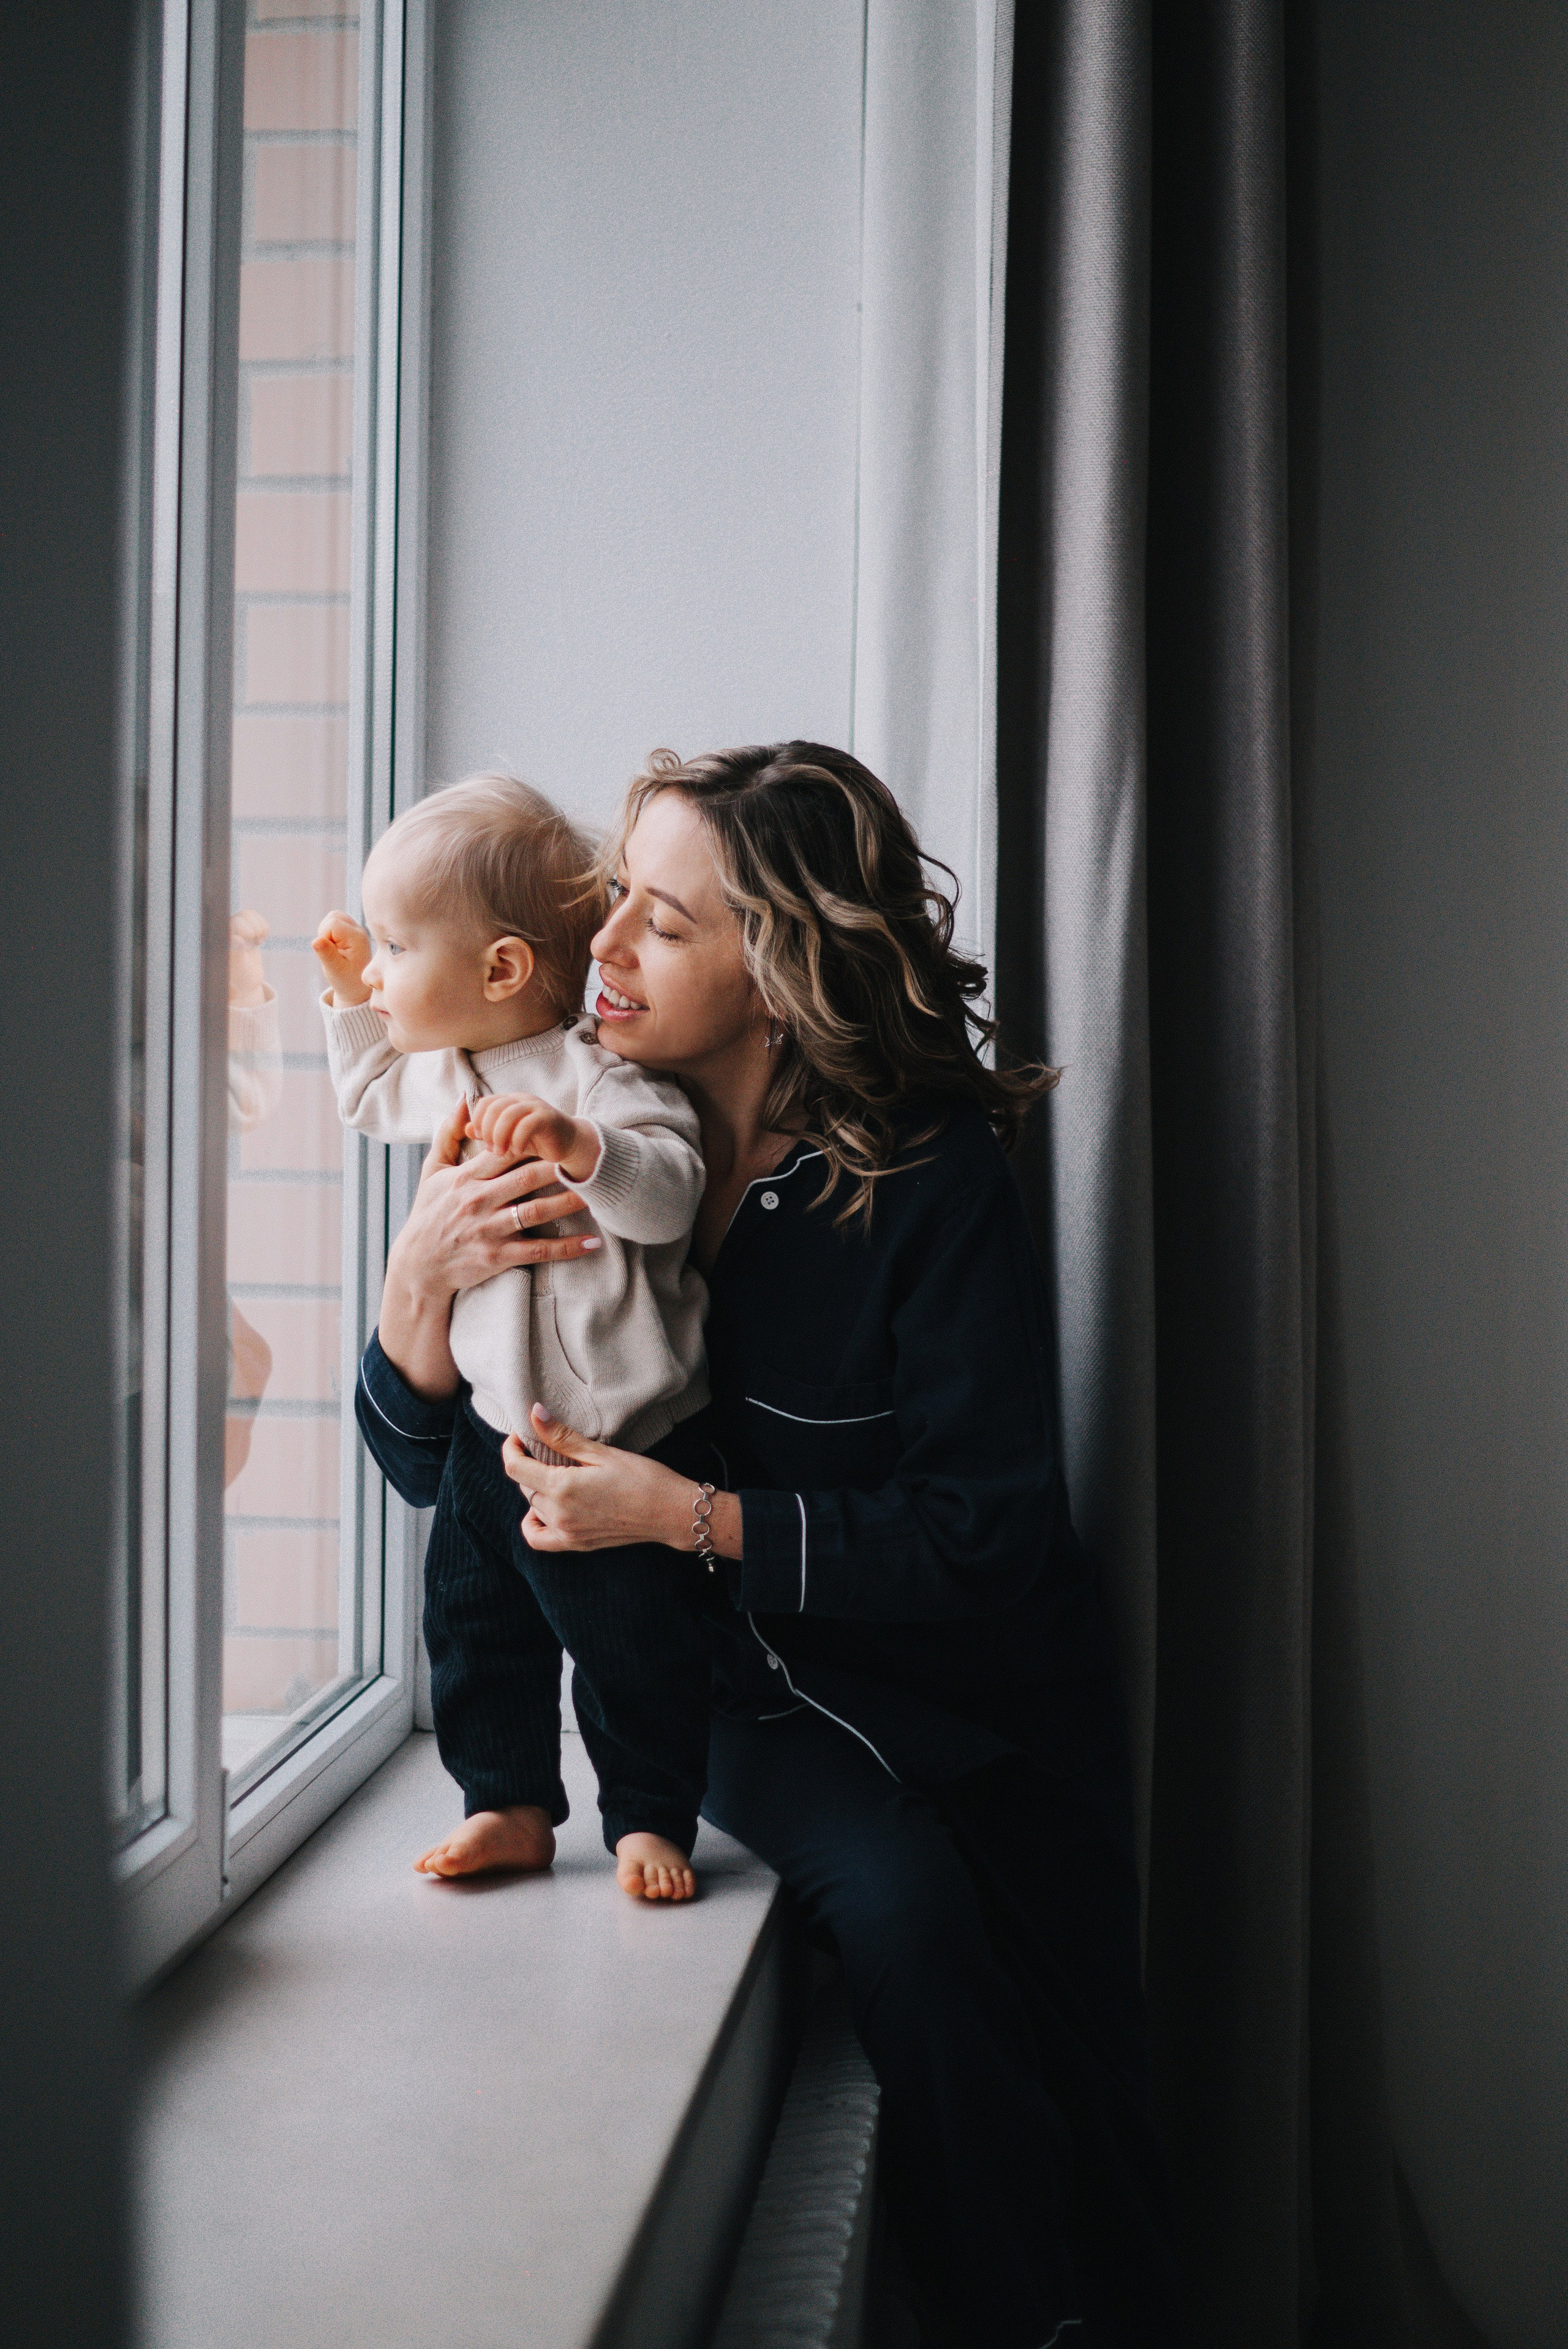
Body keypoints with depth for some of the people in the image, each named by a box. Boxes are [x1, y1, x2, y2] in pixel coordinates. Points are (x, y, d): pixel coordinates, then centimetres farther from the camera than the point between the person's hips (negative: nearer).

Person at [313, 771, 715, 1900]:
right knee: (474, 1622, 15)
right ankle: (512, 1807, 32)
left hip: (622, 1435, -8)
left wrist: (576, 1144, -45)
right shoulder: (443, 1072, 6)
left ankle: (650, 1817, 25)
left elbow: (671, 1192, -32)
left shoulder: (592, 1076, -19)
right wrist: (351, 997, 23)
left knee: (632, 1640, 5)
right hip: (493, 1421, 8)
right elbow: (376, 1098, 29)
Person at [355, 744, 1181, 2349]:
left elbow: (986, 1536, -20)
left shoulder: (930, 1179, -19)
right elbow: (431, 1471, -3)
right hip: (753, 1698, 1)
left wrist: (688, 1514, -28)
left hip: (979, 1704, -1)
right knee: (897, 1892, -26)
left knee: (1077, 2118, 0)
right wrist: (420, 1281, -24)